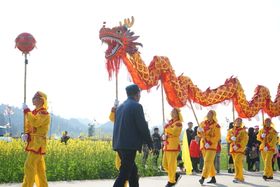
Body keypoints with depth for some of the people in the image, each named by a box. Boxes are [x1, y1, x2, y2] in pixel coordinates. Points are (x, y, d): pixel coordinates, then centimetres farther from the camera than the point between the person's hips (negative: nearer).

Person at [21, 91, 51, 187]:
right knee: (39, 167, 12)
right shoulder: (34, 112, 12)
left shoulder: (44, 113, -14)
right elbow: (29, 125, 19)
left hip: (38, 143, -9)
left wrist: (26, 110, -21)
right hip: (33, 142, 9)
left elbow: (35, 123, -30)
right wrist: (26, 134, -2)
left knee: (29, 165, -11)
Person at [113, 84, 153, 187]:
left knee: (133, 171, 17)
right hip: (130, 144, -8)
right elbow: (142, 126, -11)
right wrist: (150, 143, 1)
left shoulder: (120, 107, 16)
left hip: (119, 144, 9)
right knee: (124, 174, -8)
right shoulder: (136, 106, -8)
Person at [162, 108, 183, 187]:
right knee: (165, 164, 8)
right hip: (167, 146, 9)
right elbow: (165, 131, 23)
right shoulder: (170, 122, 19)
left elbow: (173, 131, -23)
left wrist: (167, 127, -6)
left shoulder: (178, 123, -7)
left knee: (171, 164, -7)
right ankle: (176, 175, 23)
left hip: (174, 146, -9)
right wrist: (164, 136, 1)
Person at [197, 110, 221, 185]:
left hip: (211, 146, -6)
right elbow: (200, 135, 14)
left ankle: (203, 178, -21)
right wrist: (199, 131, -9)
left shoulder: (216, 125, -7)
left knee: (208, 161, -14)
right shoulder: (203, 123, 9)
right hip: (203, 145, 6)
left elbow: (217, 137, -11)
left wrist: (209, 143, -20)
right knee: (210, 162, 12)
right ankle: (213, 178, 19)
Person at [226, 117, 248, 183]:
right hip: (233, 149, 6)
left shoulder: (243, 131, 1)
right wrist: (231, 138, -16)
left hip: (240, 149, -5)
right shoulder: (231, 130, 15)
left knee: (237, 162, -20)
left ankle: (238, 177, -20)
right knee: (236, 163, 8)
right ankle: (241, 178, 18)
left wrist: (238, 146, -18)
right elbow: (228, 137, 7)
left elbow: (244, 140, -8)